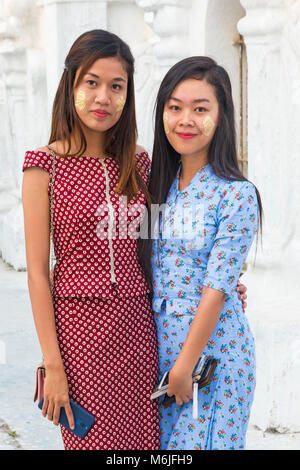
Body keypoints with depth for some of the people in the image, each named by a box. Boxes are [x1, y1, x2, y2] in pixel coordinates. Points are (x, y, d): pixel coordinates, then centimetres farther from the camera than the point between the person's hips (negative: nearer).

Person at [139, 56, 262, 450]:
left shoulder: (237, 195, -15)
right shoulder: (161, 186, 5)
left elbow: (216, 290, -16)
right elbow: (148, 271, 9)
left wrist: (185, 365, -14)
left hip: (213, 348, -6)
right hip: (160, 344, 6)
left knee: (201, 441, 4)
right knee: (158, 441, 13)